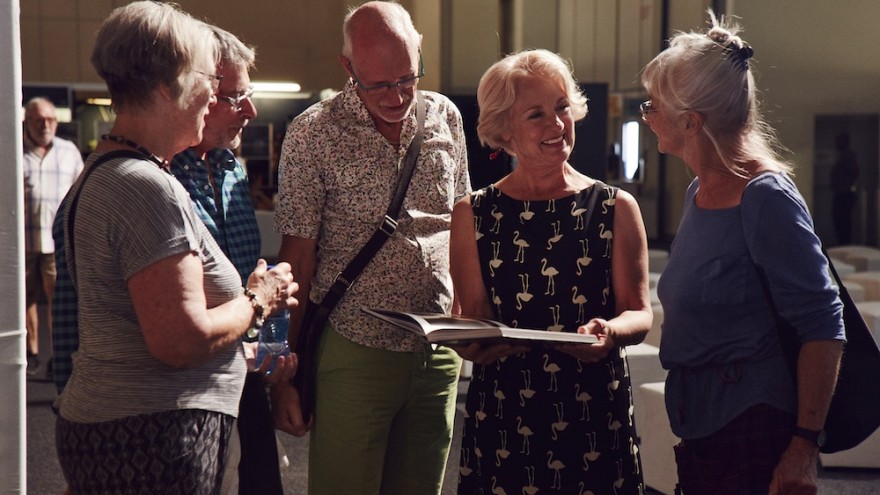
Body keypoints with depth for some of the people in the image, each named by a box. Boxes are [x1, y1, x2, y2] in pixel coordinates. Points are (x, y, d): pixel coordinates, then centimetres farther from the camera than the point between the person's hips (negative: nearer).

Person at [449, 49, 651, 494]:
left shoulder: (616, 208, 3)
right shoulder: (474, 215, 4)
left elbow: (639, 312, 1)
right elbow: (475, 315, 4)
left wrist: (610, 332, -21)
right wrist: (476, 345, -19)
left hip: (595, 412, 0)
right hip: (501, 413, 0)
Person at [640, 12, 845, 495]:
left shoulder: (766, 197, -16)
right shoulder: (699, 191, 10)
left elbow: (822, 326, -18)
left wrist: (804, 446, -20)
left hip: (753, 436, -8)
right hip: (699, 428, 8)